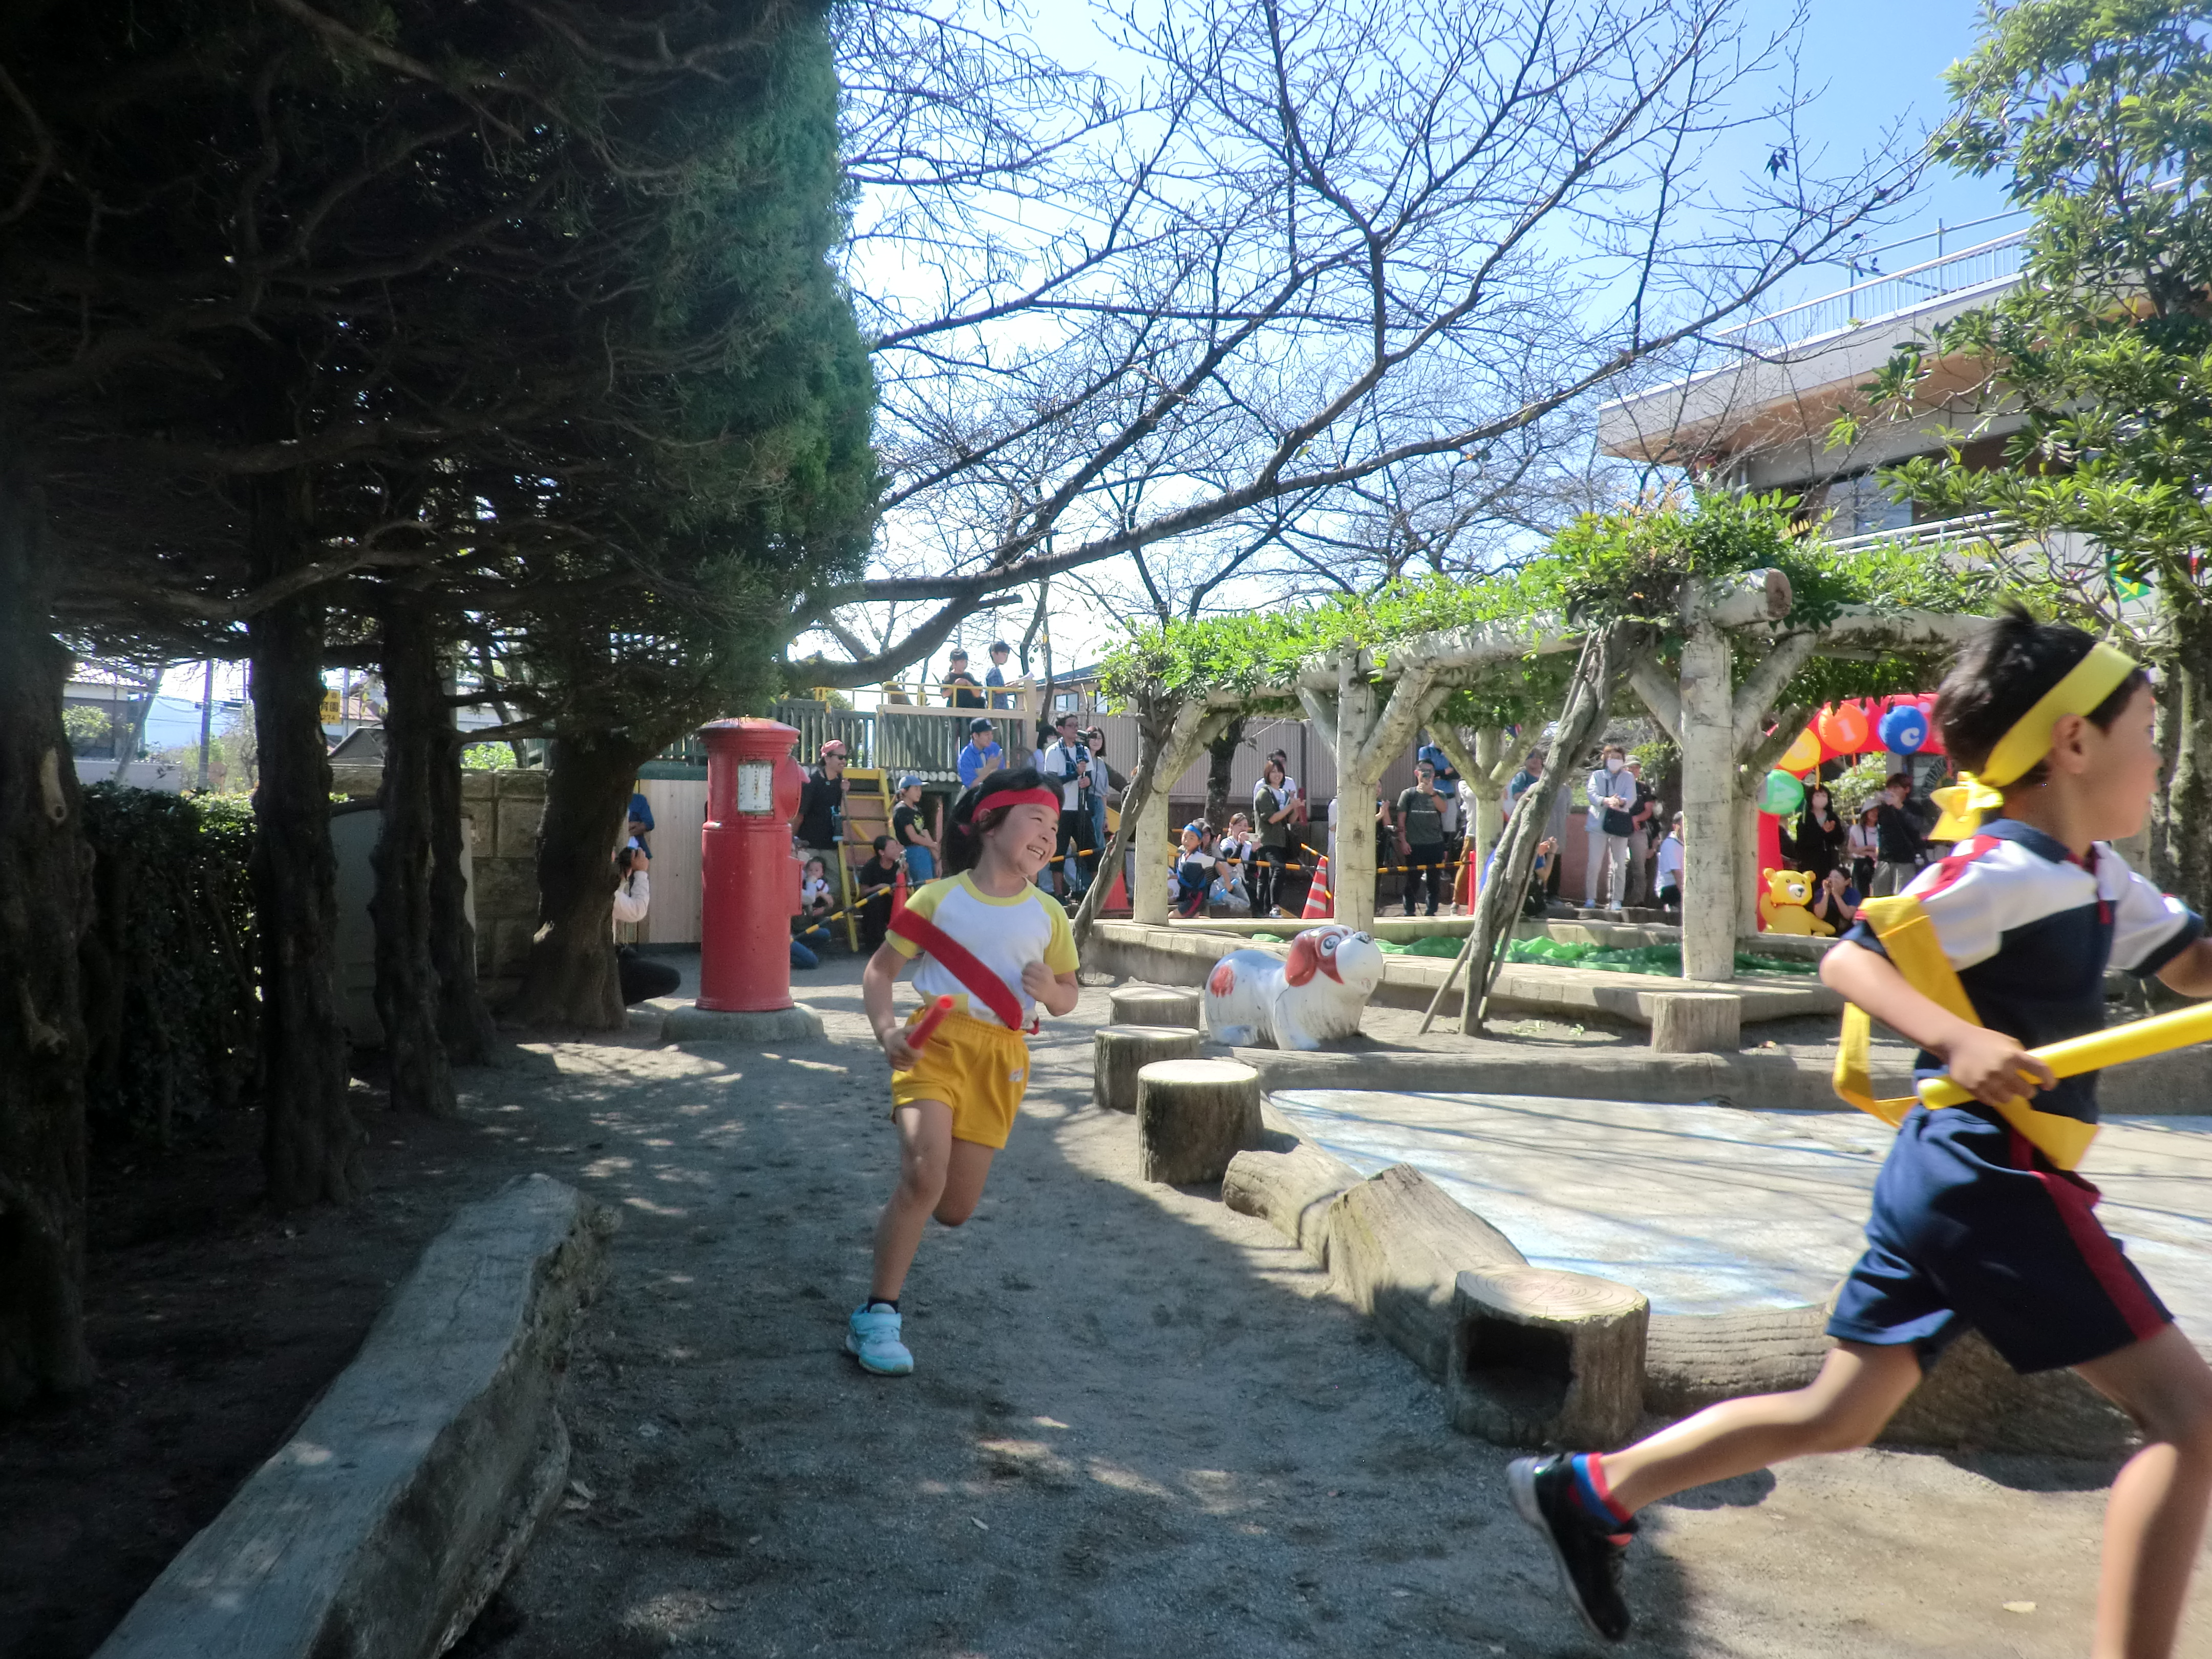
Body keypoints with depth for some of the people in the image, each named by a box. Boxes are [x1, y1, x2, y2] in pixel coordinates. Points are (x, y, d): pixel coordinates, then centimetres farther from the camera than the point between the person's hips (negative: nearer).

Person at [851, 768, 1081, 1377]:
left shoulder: (1048, 916, 6)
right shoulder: (939, 898, -1)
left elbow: (1069, 999, 16)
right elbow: (881, 969, 3)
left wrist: (1051, 990, -8)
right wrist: (887, 1031, -13)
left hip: (1000, 1058, 3)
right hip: (936, 1045, -3)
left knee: (954, 1210, 6)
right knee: (924, 1175, -24)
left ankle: (905, 1215, 44)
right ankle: (876, 1316, -10)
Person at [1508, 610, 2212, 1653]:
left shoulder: (2094, 875, 15)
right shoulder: (2006, 872, -14)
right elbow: (1849, 961, -19)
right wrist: (1954, 1039, -32)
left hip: (1943, 1173, 10)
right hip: (1995, 1179, -10)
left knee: (1835, 1418, 14)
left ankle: (1593, 1492, 17)